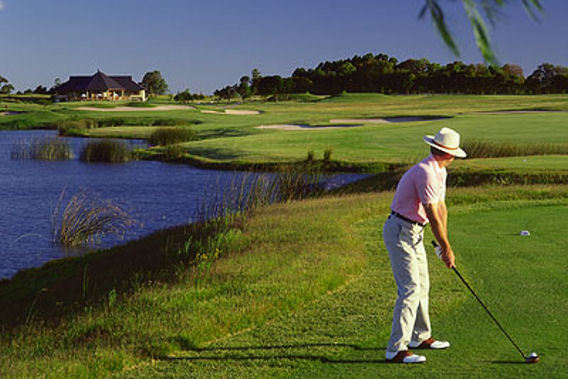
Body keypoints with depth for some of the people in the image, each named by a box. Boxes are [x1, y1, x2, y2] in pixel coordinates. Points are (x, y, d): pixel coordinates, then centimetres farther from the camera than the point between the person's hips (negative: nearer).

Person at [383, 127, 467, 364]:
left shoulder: (439, 171, 9)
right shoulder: (425, 173, -24)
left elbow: (441, 208, 15)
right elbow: (433, 216, -22)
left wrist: (445, 243, 13)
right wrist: (446, 249, -14)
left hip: (414, 233, 10)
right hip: (400, 232, -10)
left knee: (422, 285, 18)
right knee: (410, 289, -14)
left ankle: (420, 337, 34)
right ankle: (396, 350, -13)